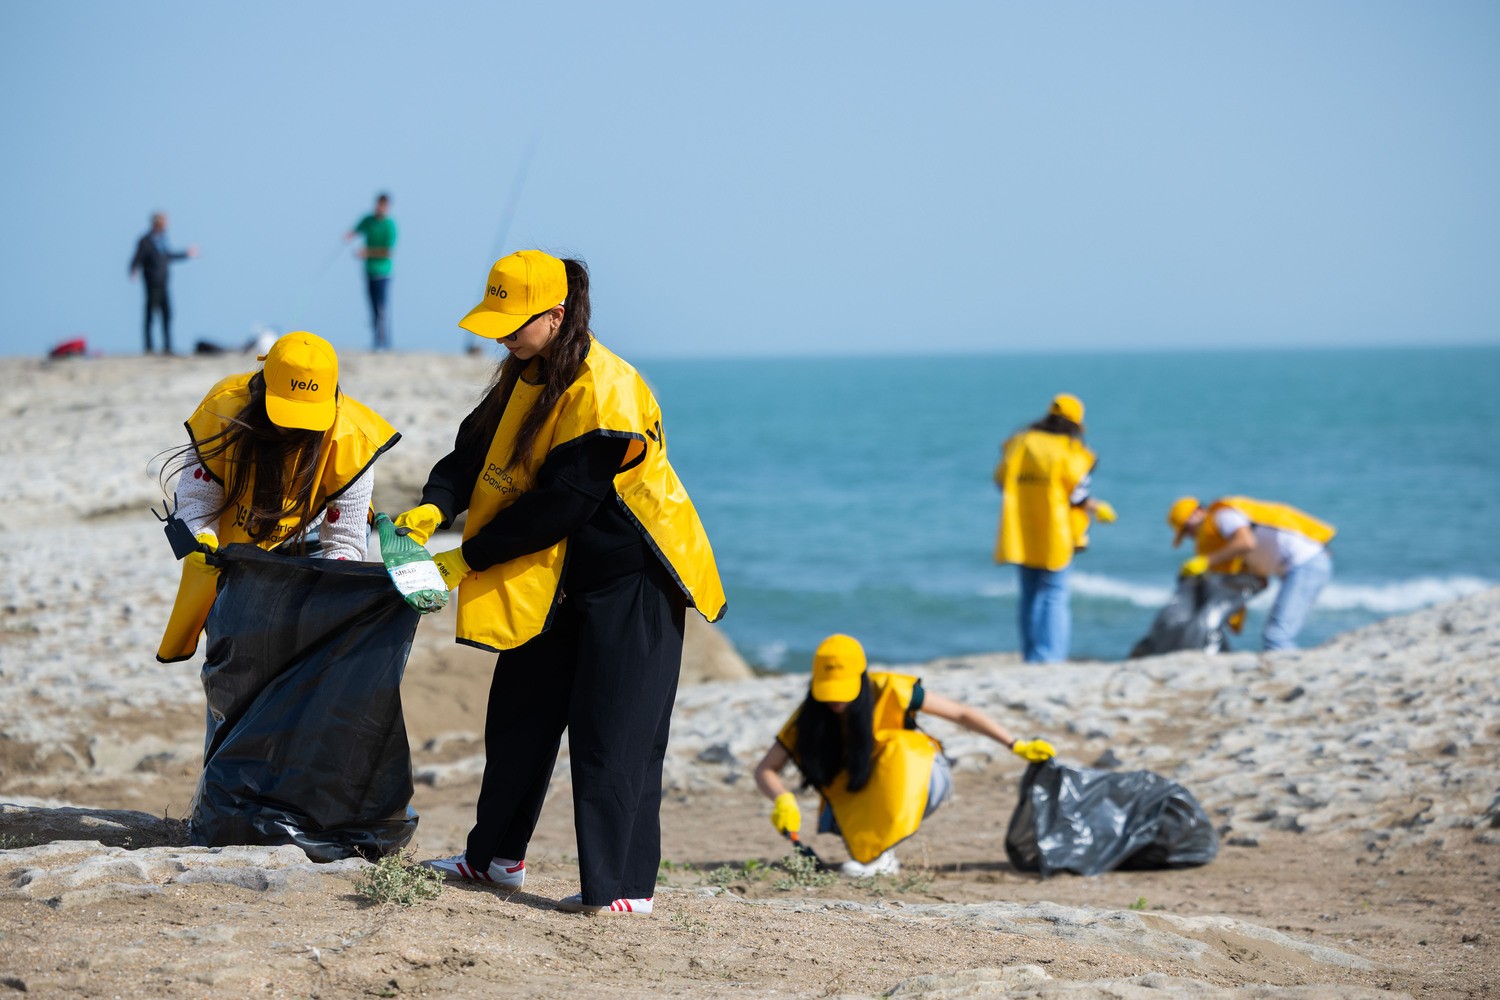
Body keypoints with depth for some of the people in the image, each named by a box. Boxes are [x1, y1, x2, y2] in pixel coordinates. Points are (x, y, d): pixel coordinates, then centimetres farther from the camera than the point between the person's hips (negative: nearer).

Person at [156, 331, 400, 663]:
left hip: (307, 535, -1)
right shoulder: (223, 410, -29)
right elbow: (196, 498, -22)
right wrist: (200, 540, -44)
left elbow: (344, 541, -23)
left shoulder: (348, 440, -29)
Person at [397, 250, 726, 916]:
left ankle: (624, 886, -8)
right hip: (558, 578, 9)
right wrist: (435, 507, -18)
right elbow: (475, 449, 4)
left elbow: (560, 503, -26)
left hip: (628, 576, -9)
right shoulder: (524, 377, 4)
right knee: (519, 712, 14)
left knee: (613, 735, -11)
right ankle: (496, 856, 27)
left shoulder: (603, 392, -25)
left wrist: (469, 559, -21)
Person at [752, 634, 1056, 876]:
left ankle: (881, 853, -31)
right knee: (830, 821, -30)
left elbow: (961, 714, -16)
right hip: (857, 796, 2)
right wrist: (783, 800, -36)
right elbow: (765, 769, -14)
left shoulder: (889, 692, -23)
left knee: (898, 747, -34)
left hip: (919, 780, -2)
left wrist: (1017, 746, -20)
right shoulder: (809, 717, -16)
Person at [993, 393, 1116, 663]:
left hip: (1021, 535, 4)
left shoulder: (1018, 443, 6)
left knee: (1030, 595, 13)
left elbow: (1000, 480, 9)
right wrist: (1100, 510, 8)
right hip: (1055, 535, -4)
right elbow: (1078, 496, -10)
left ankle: (1030, 656, 13)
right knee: (1054, 595, 1)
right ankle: (1049, 656, -9)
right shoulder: (1071, 451, -9)